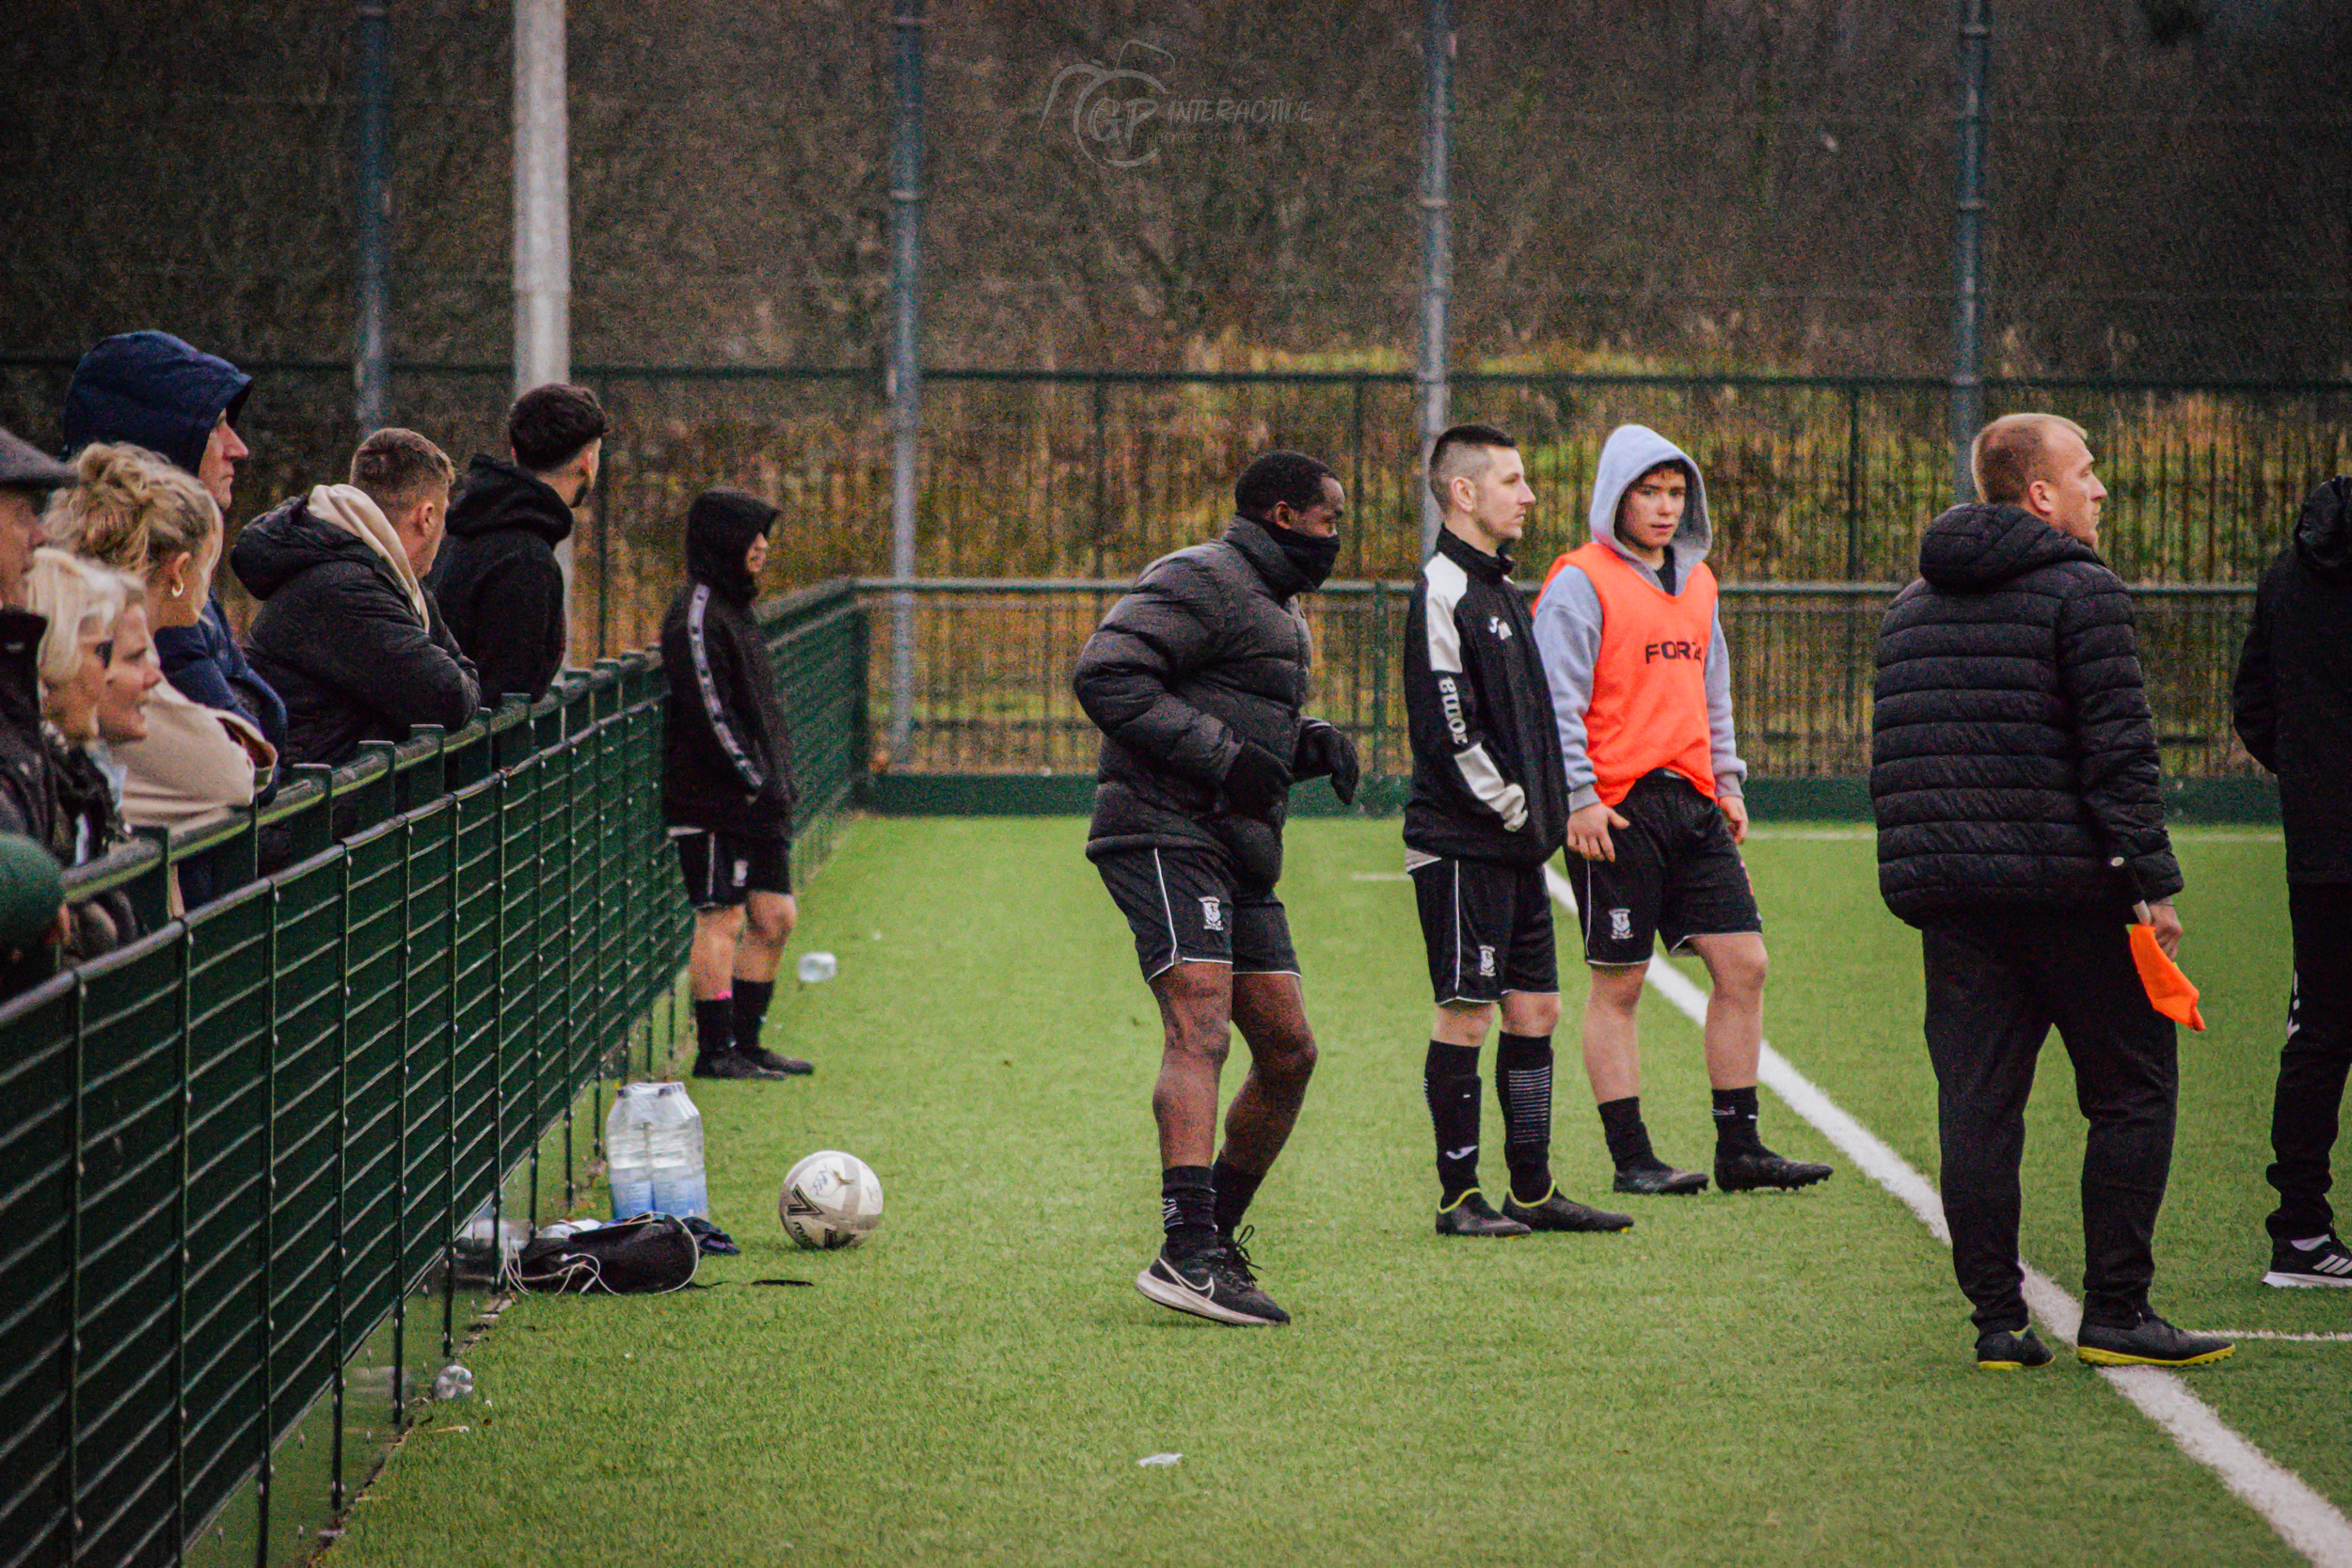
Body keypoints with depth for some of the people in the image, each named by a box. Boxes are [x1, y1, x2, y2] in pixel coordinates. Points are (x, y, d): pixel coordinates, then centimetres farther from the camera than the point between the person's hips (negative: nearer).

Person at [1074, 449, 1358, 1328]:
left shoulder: (1275, 606, 25)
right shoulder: (1204, 583, -7)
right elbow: (1105, 673, -18)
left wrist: (1311, 745, 12)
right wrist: (1224, 756, -20)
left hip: (1238, 856, 10)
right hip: (1166, 836, -10)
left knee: (1287, 1053, 9)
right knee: (1200, 1031, -23)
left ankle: (1218, 1234, 22)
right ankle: (1187, 1256, -34)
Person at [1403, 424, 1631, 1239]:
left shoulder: (1498, 585, 18)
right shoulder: (1441, 590, -12)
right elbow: (1445, 727, -18)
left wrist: (1544, 811, 13)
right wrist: (1511, 807, -13)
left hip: (1516, 842, 9)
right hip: (1461, 842, -9)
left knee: (1535, 1010, 9)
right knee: (1465, 1014, -5)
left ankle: (1533, 1189, 15)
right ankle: (1459, 1196, 0)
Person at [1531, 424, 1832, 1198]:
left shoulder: (1695, 580, 17)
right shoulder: (1582, 582, -5)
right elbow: (1558, 699, -9)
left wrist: (1727, 779, 18)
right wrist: (1577, 796, -15)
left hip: (1692, 803, 7)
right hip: (1617, 812, -7)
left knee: (1742, 964, 3)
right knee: (1618, 985, -1)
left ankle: (1739, 1147, 9)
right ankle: (1631, 1158, 4)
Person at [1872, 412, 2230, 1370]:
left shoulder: (1911, 605, 17)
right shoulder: (2081, 591, -6)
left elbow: (1894, 755, 19)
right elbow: (2118, 751, -13)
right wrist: (2154, 881, -12)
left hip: (1944, 889, 6)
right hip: (2065, 885, -6)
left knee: (1976, 1102, 6)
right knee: (2133, 1090, 3)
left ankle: (1998, 1319, 4)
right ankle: (2114, 1312, 0)